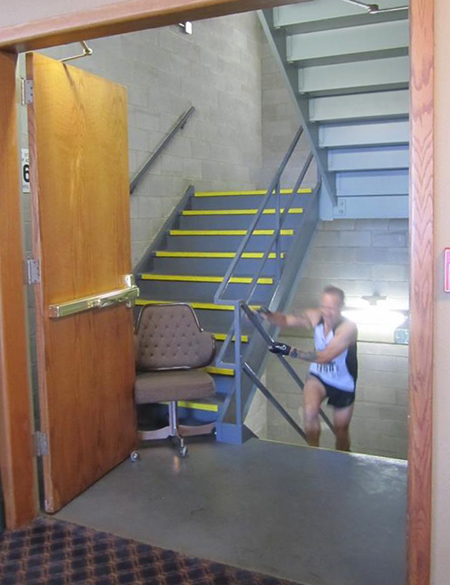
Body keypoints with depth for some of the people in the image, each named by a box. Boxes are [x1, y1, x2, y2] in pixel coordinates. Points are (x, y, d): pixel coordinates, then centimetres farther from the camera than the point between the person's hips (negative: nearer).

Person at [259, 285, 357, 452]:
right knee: (309, 412, -26)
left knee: (341, 430, 13)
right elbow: (286, 320, -18)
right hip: (318, 376, 2)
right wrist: (267, 315, -40)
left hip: (343, 384, -2)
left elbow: (324, 357, -38)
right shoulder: (315, 316, -17)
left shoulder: (348, 328, -31)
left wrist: (290, 351, -43)